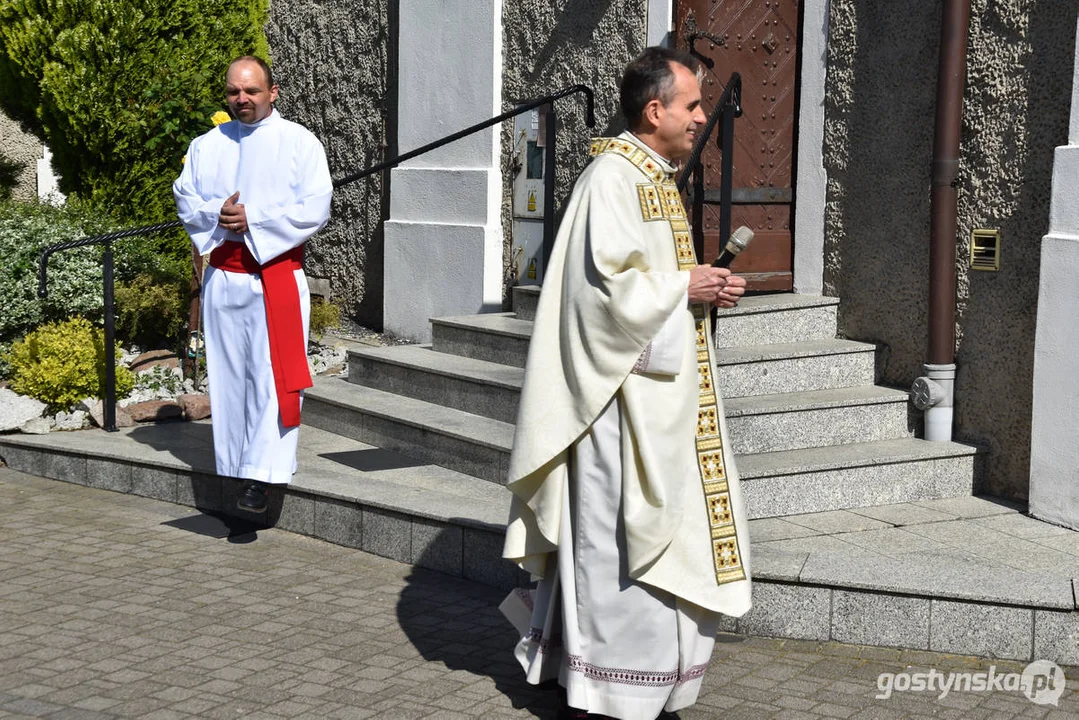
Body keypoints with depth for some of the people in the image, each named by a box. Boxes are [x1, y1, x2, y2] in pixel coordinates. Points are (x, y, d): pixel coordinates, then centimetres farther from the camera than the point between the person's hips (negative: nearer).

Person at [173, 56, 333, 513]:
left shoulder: (300, 142, 0)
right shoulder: (207, 145, 13)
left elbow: (315, 208, -8)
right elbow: (184, 198, 10)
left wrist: (253, 219, -16)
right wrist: (217, 214, -11)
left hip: (277, 274, -4)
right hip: (222, 274, 4)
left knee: (273, 374, -10)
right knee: (228, 372, 6)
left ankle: (260, 475, -12)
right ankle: (232, 466, 16)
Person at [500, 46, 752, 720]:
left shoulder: (657, 177, 15)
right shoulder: (612, 178, -15)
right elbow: (607, 285, -23)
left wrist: (704, 284, 6)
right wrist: (684, 288, -14)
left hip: (662, 388, 10)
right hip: (623, 392, -10)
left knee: (662, 532, 14)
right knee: (615, 537, -4)